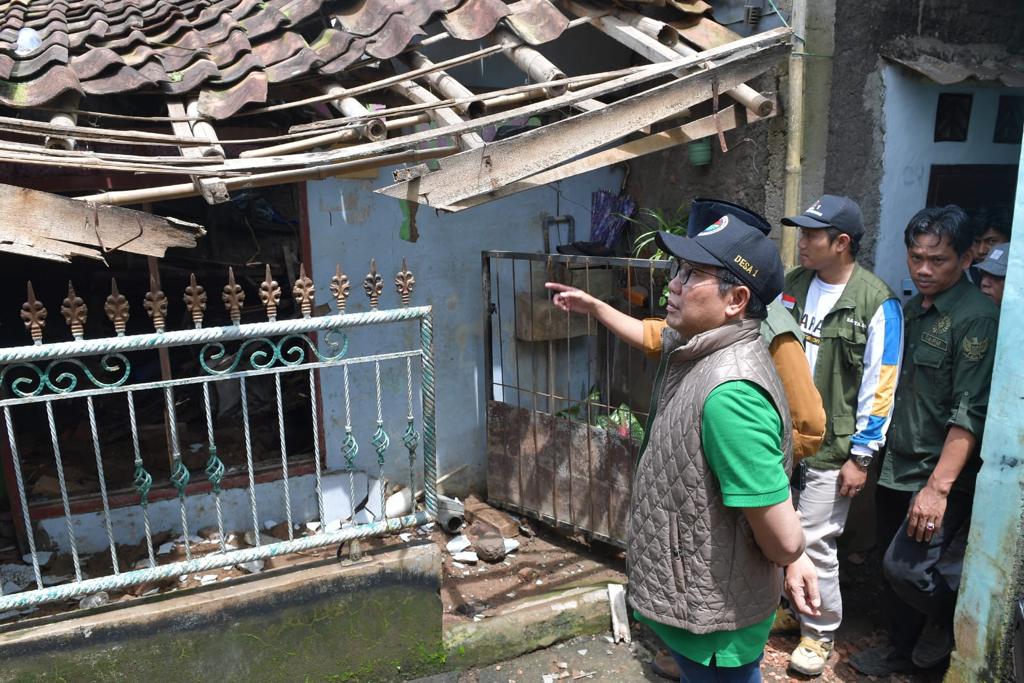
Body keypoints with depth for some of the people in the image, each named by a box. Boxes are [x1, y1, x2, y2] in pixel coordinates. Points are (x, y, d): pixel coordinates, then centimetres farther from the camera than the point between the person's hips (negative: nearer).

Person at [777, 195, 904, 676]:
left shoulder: (876, 303, -12)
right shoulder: (793, 285, 4)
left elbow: (879, 387, -10)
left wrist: (861, 456, -9)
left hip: (830, 448, -5)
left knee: (815, 543, 4)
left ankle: (821, 632, 26)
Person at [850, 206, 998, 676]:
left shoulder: (977, 319, -14)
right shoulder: (911, 310, 9)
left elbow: (969, 413, -20)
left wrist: (938, 487, -23)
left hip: (939, 477, -7)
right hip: (897, 469, 7)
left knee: (905, 568, -7)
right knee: (897, 568, 16)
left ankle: (952, 621, 23)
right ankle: (902, 650, 36)